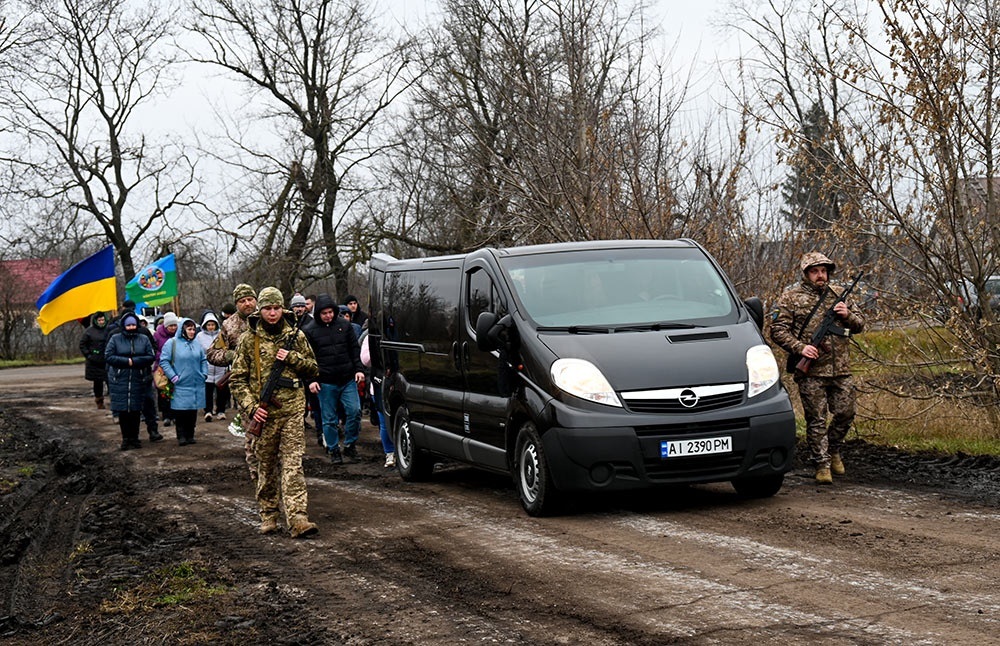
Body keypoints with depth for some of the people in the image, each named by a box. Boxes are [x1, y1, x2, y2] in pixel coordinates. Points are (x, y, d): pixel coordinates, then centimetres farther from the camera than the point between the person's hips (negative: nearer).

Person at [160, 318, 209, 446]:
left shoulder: (197, 344, 10)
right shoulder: (172, 343, -5)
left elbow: (204, 360, 19)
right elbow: (164, 361, -8)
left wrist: (204, 374, 7)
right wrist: (173, 377, -13)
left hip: (196, 385, 4)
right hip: (180, 386, -4)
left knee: (193, 412, 7)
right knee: (180, 411, -4)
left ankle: (190, 435, 16)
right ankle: (181, 437, 3)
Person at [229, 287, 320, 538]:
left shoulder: (296, 336, 7)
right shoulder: (248, 340, 2)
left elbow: (313, 368, 13)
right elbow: (237, 379, 3)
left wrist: (292, 357, -5)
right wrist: (250, 406, -9)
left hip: (292, 410, 0)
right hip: (263, 413, 0)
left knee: (292, 463, -7)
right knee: (266, 465, 9)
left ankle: (297, 518, -15)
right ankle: (268, 515, 21)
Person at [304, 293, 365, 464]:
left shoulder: (345, 325, 6)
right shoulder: (311, 331, 1)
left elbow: (355, 349, 11)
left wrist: (359, 369, 1)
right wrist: (311, 380, -5)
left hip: (348, 380, 1)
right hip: (326, 382, -1)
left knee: (354, 411, -6)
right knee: (329, 418, 4)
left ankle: (350, 444, 11)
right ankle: (333, 450, 16)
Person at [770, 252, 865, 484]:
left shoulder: (839, 294, 13)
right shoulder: (791, 298, -1)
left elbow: (859, 326, 15)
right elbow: (778, 330, -5)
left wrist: (847, 315, -6)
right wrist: (799, 348, -17)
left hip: (841, 369, 4)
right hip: (811, 371, -4)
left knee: (845, 415, 8)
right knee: (816, 420, -1)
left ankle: (833, 451, 32)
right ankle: (822, 465, 7)